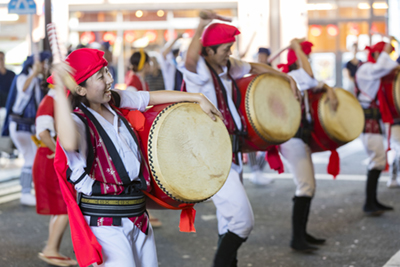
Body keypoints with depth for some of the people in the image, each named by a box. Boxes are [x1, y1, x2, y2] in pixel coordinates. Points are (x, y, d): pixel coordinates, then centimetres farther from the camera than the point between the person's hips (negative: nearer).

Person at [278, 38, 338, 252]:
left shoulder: (300, 80, 16)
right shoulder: (290, 77, -13)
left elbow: (316, 85, 24)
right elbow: (310, 77, -31)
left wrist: (329, 91, 2)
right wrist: (296, 47, -21)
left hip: (301, 137, 10)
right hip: (292, 137, -10)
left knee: (309, 186, 12)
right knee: (305, 187, -15)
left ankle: (302, 233, 19)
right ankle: (296, 239, -13)